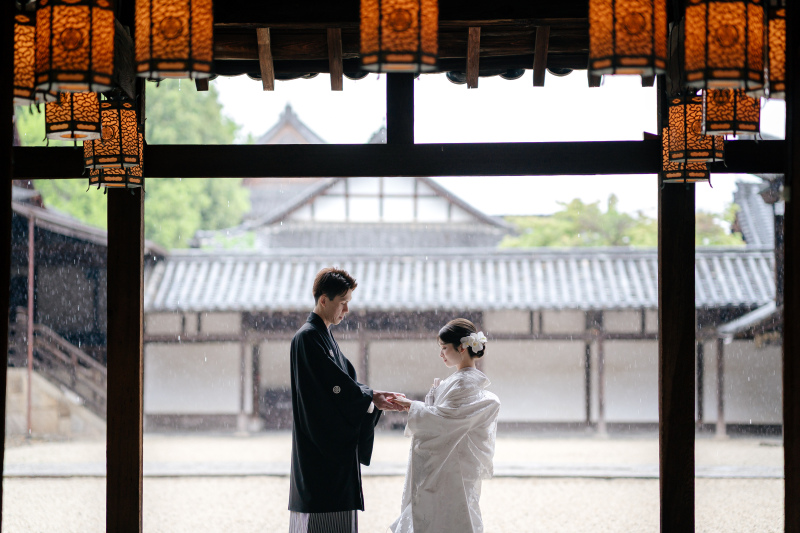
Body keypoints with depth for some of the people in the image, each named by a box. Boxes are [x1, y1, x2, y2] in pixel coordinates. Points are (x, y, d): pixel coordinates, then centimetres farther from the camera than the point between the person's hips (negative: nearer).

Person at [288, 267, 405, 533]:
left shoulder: (324, 336, 17)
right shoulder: (307, 337, -14)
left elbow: (344, 380, 16)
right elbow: (334, 385, -19)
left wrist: (373, 396, 2)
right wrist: (371, 399, -13)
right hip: (320, 448, -10)